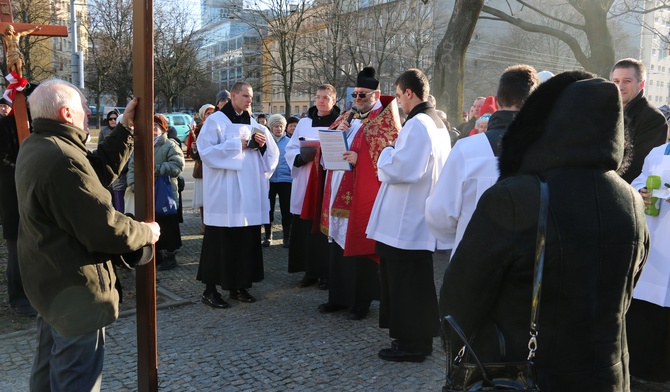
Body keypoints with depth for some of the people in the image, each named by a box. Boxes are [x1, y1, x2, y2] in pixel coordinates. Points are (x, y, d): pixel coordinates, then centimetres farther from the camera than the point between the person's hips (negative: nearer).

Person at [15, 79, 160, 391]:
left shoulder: (35, 147, 4)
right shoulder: (62, 160, -29)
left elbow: (97, 170, 7)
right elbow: (104, 228, -29)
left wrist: (125, 129, 5)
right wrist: (146, 232, -12)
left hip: (50, 280, 10)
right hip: (74, 287, -10)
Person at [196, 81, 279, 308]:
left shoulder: (253, 124, 15)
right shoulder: (216, 120, -1)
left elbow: (272, 153, 13)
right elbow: (206, 151, -13)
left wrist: (263, 144, -8)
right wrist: (238, 144, -15)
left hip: (249, 192, 6)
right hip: (224, 193, -5)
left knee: (247, 239, 7)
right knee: (220, 240, -2)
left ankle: (239, 286, 19)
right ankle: (210, 290, 8)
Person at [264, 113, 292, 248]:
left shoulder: (289, 142, 4)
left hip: (285, 179, -1)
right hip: (269, 179, 1)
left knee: (286, 209, 2)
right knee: (268, 208, 7)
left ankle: (286, 237, 13)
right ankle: (268, 236, 19)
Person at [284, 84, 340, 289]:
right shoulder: (304, 123, 13)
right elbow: (290, 150, 10)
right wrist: (303, 157, -10)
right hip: (305, 186, 3)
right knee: (306, 230, 4)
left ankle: (327, 273, 10)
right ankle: (310, 271, 16)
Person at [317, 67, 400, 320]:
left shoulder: (385, 119, -5)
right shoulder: (349, 117, 16)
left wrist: (359, 158, -22)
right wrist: (338, 132, -3)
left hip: (363, 195, -7)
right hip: (340, 194, 7)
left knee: (359, 246, -1)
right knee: (339, 245, 12)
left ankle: (361, 300, 13)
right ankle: (339, 296, 25)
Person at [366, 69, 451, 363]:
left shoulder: (416, 124, -18)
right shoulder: (438, 123, 14)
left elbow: (399, 168, -23)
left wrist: (385, 155, -5)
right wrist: (394, 158, 13)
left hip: (405, 221, -10)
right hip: (420, 219, 10)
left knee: (404, 284, 1)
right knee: (417, 283, 18)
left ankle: (410, 344, 13)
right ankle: (419, 339, 30)